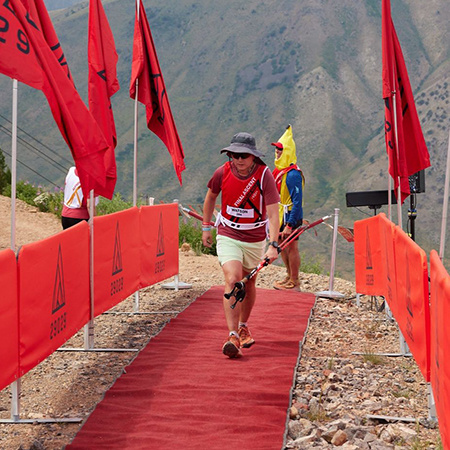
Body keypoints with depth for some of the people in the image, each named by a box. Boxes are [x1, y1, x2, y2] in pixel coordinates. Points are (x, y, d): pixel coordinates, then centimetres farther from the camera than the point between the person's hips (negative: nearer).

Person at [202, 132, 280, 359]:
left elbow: (272, 213, -21)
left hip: (255, 239, 1)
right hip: (228, 236, 0)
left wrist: (273, 245, -30)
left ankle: (244, 326, 39)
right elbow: (210, 197, 10)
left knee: (249, 283, 15)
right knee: (232, 281, -19)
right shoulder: (223, 172, -11)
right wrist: (206, 227, 13)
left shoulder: (264, 176, -17)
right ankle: (233, 336, -23)